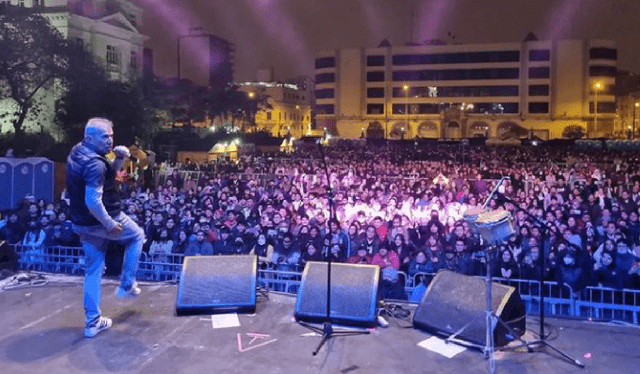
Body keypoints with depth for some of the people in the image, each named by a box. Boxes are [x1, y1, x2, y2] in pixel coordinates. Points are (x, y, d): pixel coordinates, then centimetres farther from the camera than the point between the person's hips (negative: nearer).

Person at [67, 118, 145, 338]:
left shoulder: (77, 153, 6)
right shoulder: (94, 163, -25)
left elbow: (108, 173, 18)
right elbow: (93, 201, -33)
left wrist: (119, 159, 1)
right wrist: (110, 224, -23)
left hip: (83, 223, 9)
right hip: (102, 221, -8)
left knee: (93, 271, 15)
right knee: (137, 236, 21)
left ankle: (93, 322, 21)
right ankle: (127, 285, 22)